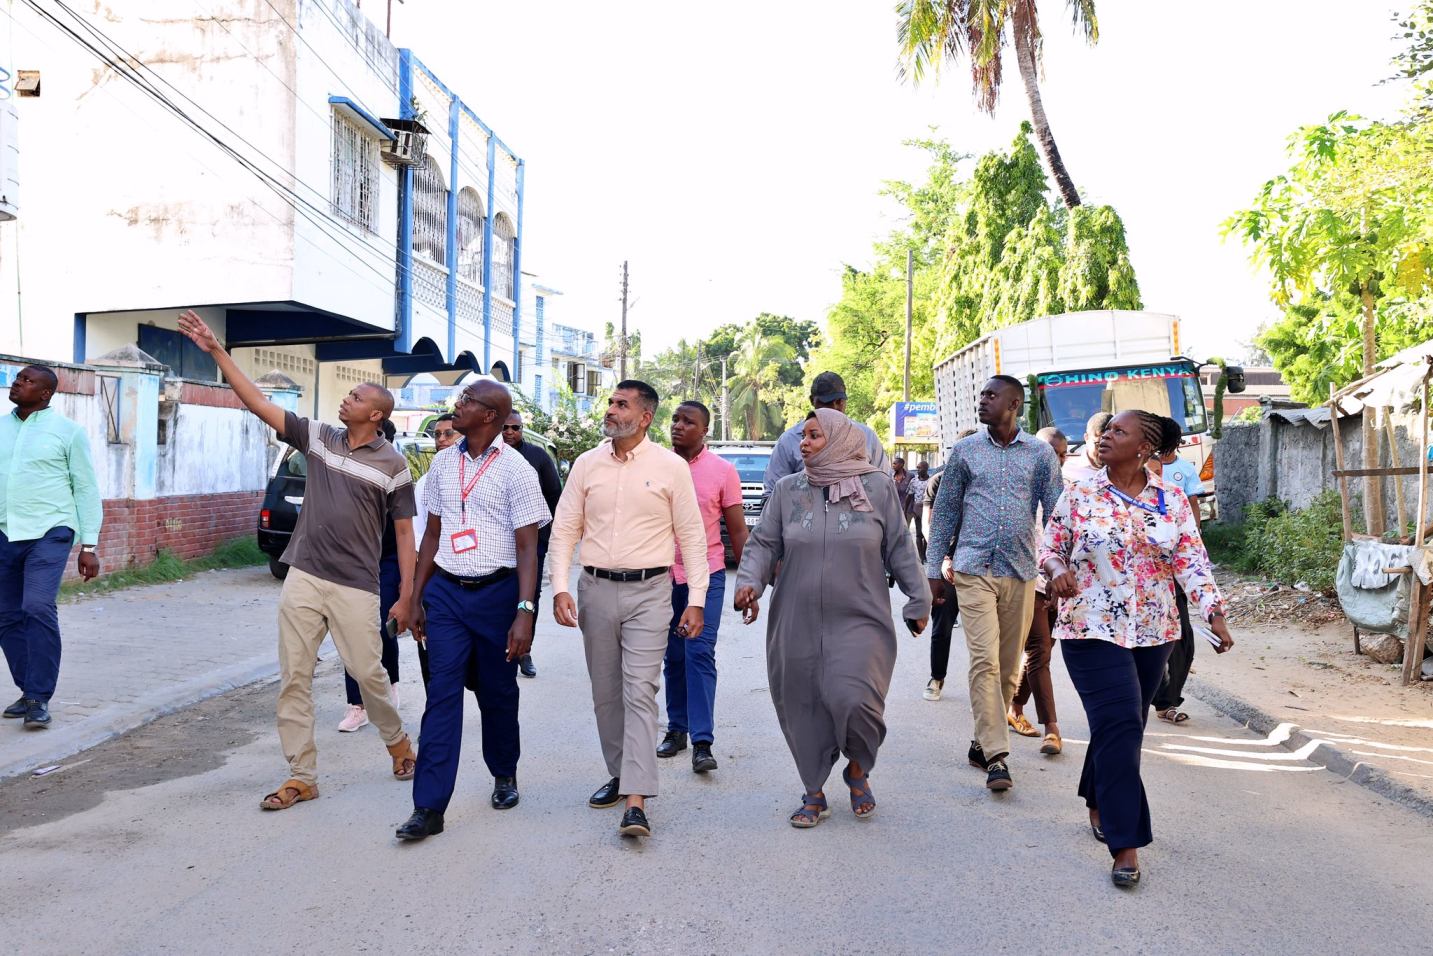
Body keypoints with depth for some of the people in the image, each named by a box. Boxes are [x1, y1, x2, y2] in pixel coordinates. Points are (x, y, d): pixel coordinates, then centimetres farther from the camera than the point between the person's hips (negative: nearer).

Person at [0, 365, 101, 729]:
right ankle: (30, 691, 21)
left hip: (48, 532, -5)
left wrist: (89, 545, -5)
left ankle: (39, 698, -9)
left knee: (38, 609, -17)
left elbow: (86, 489, 0)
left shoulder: (67, 431, -1)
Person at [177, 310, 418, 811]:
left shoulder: (393, 464, -4)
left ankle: (397, 741, 32)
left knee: (367, 673, 3)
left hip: (355, 587, -4)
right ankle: (301, 776, 14)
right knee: (294, 679, 4)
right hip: (303, 579, 4)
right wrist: (216, 350, -3)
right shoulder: (318, 437, 5)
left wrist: (406, 596, -6)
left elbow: (404, 532, -2)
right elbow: (258, 402, 3)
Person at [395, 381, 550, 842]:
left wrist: (525, 612, -17)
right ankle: (429, 807, -3)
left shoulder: (516, 470, -7)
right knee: (442, 694, -3)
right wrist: (417, 597, 13)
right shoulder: (443, 463, 8)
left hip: (496, 592, -3)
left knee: (497, 692, 9)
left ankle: (504, 775, 34)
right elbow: (432, 533, 15)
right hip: (446, 591, 3)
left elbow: (527, 546, -9)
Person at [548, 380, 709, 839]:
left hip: (648, 591, -4)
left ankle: (636, 801, -11)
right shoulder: (587, 464, 6)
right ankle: (619, 774, 29)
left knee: (639, 691, -10)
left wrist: (696, 600, -3)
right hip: (596, 589, 4)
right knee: (605, 692, 12)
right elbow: (565, 529, 8)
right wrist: (560, 588, -3)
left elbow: (691, 536, 0)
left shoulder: (671, 466, -2)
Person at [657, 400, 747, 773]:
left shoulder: (723, 471, -3)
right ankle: (676, 729, 23)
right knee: (673, 657, 11)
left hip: (706, 574, -3)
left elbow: (737, 531, 1)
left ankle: (702, 743, -7)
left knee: (700, 654, -8)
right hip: (663, 574, 3)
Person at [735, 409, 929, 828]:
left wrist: (918, 603, 8)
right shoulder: (788, 489, 6)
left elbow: (900, 550, 6)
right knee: (804, 708, 6)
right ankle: (814, 792, 25)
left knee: (853, 699, -15)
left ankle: (858, 770, 17)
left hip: (859, 623, -2)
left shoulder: (878, 486, 1)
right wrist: (749, 581, -12)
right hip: (798, 624, 3)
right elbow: (764, 543, 6)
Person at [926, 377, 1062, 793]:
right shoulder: (965, 451, 6)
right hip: (973, 570, -2)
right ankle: (996, 756, -11)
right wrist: (934, 570, 7)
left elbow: (1056, 512, 6)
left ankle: (983, 742, 25)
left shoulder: (1040, 454, 6)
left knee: (1009, 666, 9)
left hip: (1021, 572, 2)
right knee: (985, 661, -12)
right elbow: (945, 511, 10)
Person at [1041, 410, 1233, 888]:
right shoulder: (1080, 495, -2)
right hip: (1092, 630, -3)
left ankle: (1099, 803, 40)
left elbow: (1192, 561, -1)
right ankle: (1125, 844, -7)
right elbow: (1050, 546, 4)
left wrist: (1215, 612, -12)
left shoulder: (1172, 501, 2)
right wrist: (1057, 570, -18)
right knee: (1119, 727, -13)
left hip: (1153, 632, 3)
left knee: (1123, 728, 15)